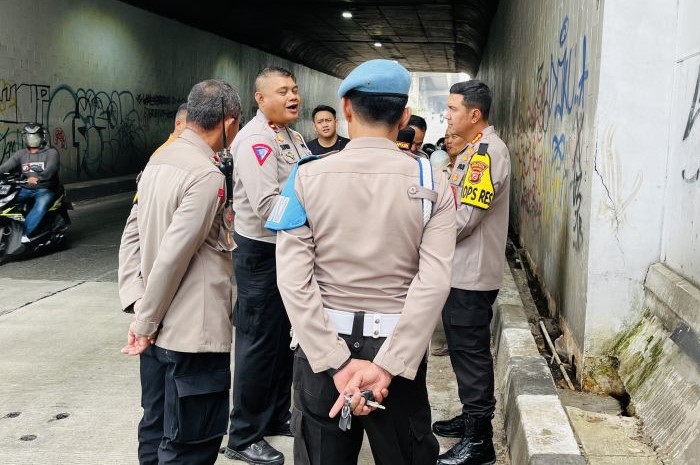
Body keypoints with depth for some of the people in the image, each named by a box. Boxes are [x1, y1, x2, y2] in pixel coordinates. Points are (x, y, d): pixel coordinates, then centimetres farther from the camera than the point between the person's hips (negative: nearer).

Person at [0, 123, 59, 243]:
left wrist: (37, 178, -39)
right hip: (25, 189, 5)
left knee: (41, 204, -37)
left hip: (45, 189, -5)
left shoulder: (51, 152, -1)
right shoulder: (20, 154, 13)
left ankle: (24, 234, -42)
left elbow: (50, 170, -19)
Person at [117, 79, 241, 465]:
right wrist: (145, 322, -12)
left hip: (158, 328, 9)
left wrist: (136, 302, 4)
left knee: (157, 427, 20)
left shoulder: (159, 161, 8)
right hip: (193, 331, -9)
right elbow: (173, 255, -21)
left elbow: (132, 236, 8)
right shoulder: (207, 176, -18)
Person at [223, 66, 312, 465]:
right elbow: (268, 206, -29)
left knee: (284, 337, 19)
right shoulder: (256, 139, -19)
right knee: (259, 342, 0)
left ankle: (277, 416, 36)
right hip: (262, 251, -9)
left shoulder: (293, 136, 12)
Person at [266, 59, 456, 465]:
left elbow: (293, 279, -14)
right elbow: (433, 283, -17)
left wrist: (338, 362, -15)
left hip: (320, 345, 0)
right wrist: (387, 365, -18)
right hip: (399, 346, 0)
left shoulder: (307, 178, -6)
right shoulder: (432, 184, -5)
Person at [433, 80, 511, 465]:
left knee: (471, 352, -2)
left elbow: (464, 218, -22)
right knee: (462, 348, 18)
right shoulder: (473, 150, 14)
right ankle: (471, 416, 33)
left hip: (473, 274, -10)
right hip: (460, 270, 10)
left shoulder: (488, 151, -18)